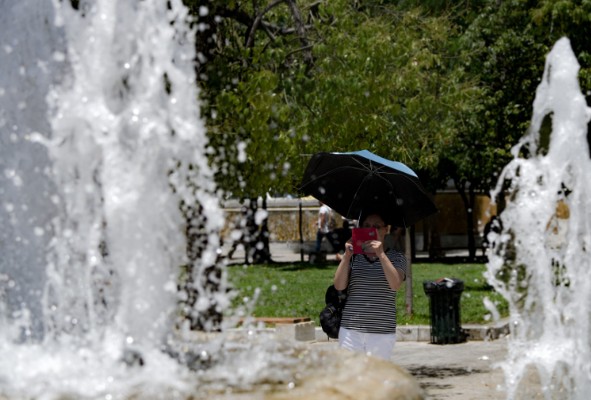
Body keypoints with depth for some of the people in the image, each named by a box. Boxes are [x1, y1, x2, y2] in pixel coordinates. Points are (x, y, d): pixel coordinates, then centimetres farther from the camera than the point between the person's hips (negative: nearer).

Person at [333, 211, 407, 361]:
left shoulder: (396, 257, 6)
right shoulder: (353, 256, 11)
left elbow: (395, 285, -13)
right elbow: (339, 286, -2)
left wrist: (381, 254, -20)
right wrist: (347, 255, -13)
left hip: (383, 333, -1)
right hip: (351, 330, 1)